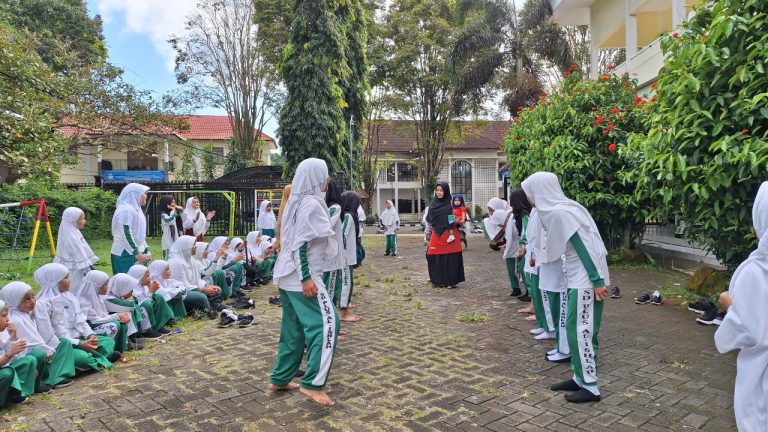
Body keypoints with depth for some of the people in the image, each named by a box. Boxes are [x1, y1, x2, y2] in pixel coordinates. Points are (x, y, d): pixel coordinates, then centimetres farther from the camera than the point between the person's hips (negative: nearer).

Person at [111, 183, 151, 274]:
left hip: (137, 251, 9)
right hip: (126, 253, -9)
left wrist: (146, 250, 16)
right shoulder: (125, 210, -15)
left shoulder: (136, 208, 15)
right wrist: (136, 253, -22)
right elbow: (126, 234, -21)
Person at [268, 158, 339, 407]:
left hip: (289, 275, 10)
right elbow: (301, 244, -21)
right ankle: (313, 383, -8)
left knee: (294, 328, 15)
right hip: (301, 276, -10)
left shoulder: (297, 201, 14)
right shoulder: (311, 203, -14)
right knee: (326, 322, -8)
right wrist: (306, 278, -23)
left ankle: (279, 379, 22)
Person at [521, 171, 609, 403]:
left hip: (586, 280, -10)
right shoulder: (559, 208, 10)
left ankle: (590, 387, 7)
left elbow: (584, 247, -21)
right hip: (578, 278, 10)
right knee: (577, 329, 14)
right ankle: (580, 378, 24)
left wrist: (598, 282, -20)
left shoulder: (560, 212, -19)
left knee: (579, 330, -3)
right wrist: (538, 257, 31)